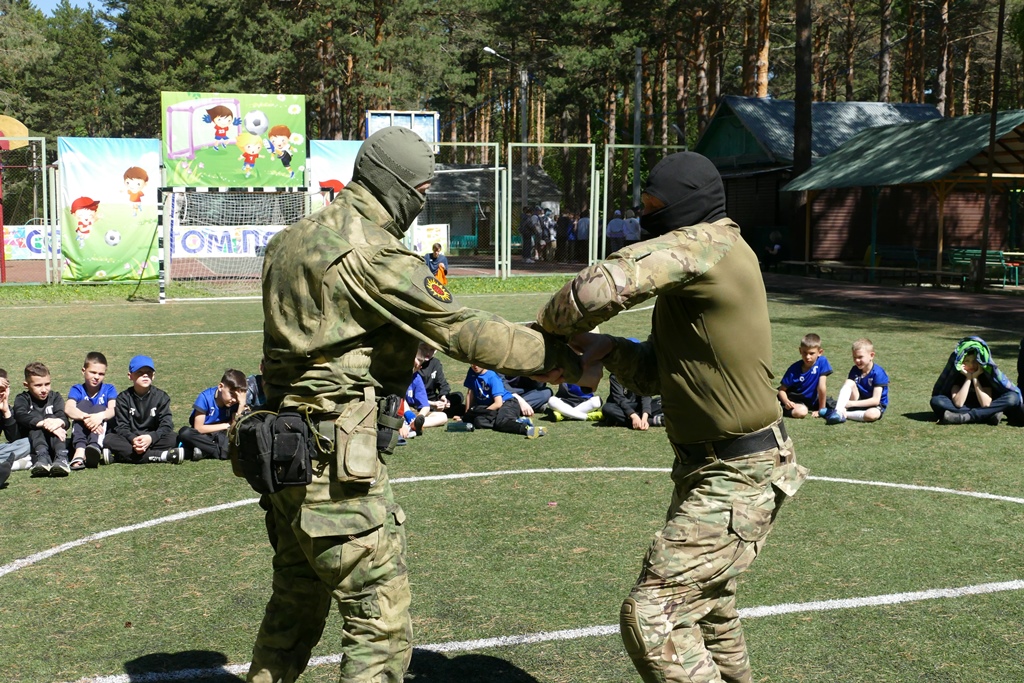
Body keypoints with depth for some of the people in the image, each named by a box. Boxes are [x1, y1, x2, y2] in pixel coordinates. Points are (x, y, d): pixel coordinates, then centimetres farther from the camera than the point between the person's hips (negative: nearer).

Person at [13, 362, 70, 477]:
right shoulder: (22, 399, 7)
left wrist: (60, 422, -35)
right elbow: (21, 416, -18)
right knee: (35, 417, -24)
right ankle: (42, 457, -50)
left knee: (51, 418, -23)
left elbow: (64, 418, -7)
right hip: (31, 442, -1)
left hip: (53, 440, 1)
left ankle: (61, 458, -47)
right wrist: (44, 423, -37)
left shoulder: (55, 397, 12)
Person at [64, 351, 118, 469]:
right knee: (84, 404, -19)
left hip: (103, 434, 0)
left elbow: (113, 410, -15)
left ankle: (95, 447, -54)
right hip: (81, 436, 1)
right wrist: (86, 417, -39)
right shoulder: (77, 390, 5)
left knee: (99, 408, -23)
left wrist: (100, 416, -39)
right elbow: (68, 409, -18)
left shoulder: (109, 389, 6)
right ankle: (80, 450, -44)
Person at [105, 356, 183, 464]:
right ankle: (161, 456, -35)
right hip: (129, 440, 1)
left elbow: (166, 424, -9)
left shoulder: (161, 396, 2)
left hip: (153, 439, -1)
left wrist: (151, 437, -29)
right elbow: (121, 426, -7)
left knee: (172, 438, -29)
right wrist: (133, 439, -29)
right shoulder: (123, 398, 3)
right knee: (109, 440, -29)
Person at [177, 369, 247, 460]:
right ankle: (222, 451, -23)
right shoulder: (205, 397, -18)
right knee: (185, 432, -34)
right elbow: (198, 428, -18)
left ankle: (203, 451, -24)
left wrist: (242, 405, -27)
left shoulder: (236, 401, -10)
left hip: (222, 437, 2)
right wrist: (226, 425, -13)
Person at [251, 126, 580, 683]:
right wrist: (565, 358, -8)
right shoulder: (374, 254, -15)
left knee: (294, 611, 24)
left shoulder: (289, 241, 13)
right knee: (382, 630, -2)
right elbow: (465, 333, -15)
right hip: (338, 463, -9)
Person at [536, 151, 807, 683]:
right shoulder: (698, 260, 11)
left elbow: (603, 287, -33)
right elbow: (655, 374, 12)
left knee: (651, 620, -13)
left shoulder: (706, 243, -19)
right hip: (709, 468, 11)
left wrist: (552, 325, -13)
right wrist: (609, 349, -8)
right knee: (708, 611, 27)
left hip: (737, 480, -11)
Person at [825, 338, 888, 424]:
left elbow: (876, 400, -23)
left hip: (875, 405, -4)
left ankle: (844, 414, -23)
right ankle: (838, 411, -34)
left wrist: (851, 403, -26)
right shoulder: (855, 370, -2)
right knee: (850, 383, -21)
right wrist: (844, 404, -29)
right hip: (858, 402, 4)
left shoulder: (878, 373, -19)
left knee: (873, 414, -40)